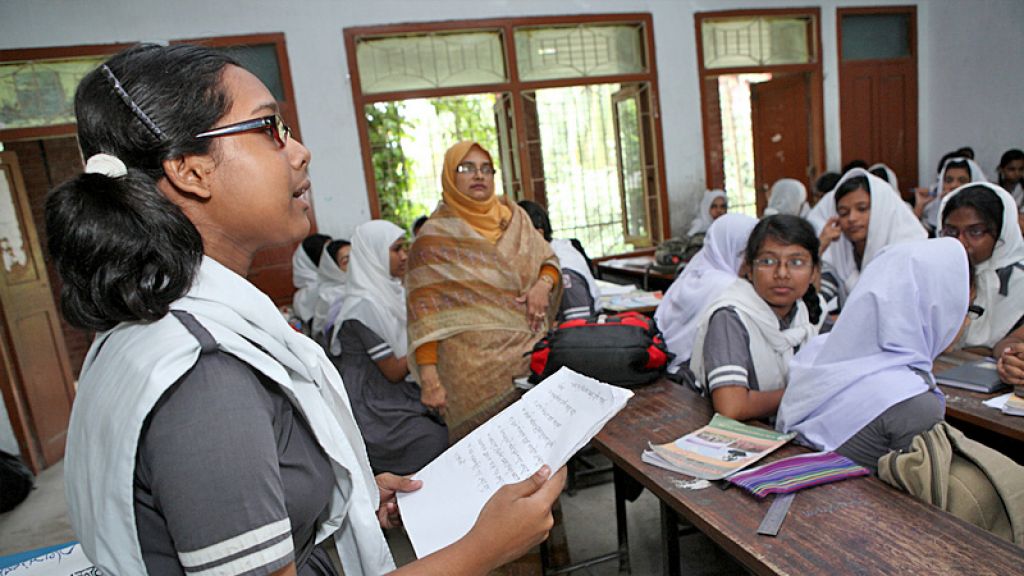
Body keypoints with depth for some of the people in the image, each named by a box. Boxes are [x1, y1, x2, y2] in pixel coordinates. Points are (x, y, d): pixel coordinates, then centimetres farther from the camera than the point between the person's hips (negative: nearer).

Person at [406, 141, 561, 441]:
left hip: (533, 354, 5)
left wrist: (543, 283, -6)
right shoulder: (435, 236, -4)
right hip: (477, 366, -4)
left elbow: (548, 259, 18)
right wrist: (429, 380, -17)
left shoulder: (514, 217, 11)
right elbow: (425, 314, -9)